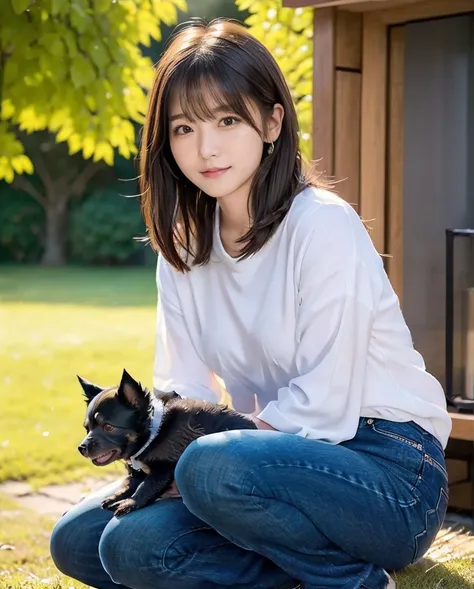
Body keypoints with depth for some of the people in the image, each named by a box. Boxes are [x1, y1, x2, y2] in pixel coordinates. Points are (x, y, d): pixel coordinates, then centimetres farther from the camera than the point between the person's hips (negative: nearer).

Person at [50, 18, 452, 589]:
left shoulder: (323, 225, -15)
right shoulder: (183, 248, 7)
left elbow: (324, 405, -19)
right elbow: (184, 392, 7)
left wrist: (190, 462, -19)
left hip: (393, 478, -7)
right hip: (290, 460, 7)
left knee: (214, 467, -36)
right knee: (78, 540, -8)